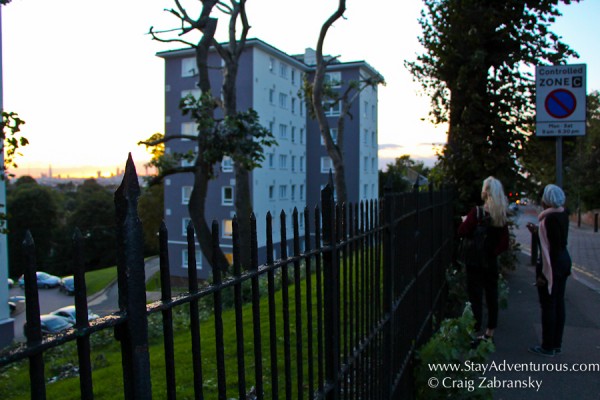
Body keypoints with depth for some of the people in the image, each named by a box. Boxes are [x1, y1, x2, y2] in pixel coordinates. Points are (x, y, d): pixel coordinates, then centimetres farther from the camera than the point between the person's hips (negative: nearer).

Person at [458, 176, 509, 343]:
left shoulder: (477, 212, -17)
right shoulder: (502, 216, 0)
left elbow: (462, 232, -12)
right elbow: (505, 243, 2)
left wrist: (465, 220, 5)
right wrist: (494, 252, 6)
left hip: (475, 262, -5)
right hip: (492, 263, 5)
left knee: (475, 298, 0)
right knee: (492, 297, 14)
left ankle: (476, 334, 4)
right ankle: (490, 332, 24)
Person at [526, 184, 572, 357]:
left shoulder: (550, 218, -21)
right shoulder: (563, 214, 6)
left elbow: (552, 247, -23)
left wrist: (543, 273, -20)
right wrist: (537, 231, 16)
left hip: (552, 264, -9)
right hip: (564, 261, 9)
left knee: (548, 306, 0)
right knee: (559, 304, 15)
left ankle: (548, 347, 10)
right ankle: (557, 344, 26)